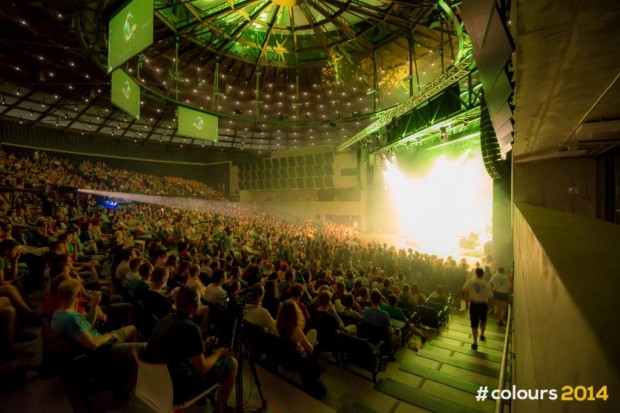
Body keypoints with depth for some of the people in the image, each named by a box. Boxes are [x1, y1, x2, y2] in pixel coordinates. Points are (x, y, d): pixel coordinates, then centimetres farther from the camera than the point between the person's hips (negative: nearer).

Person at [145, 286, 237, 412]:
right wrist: (218, 353, 0)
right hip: (175, 388, -8)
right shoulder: (191, 327, -23)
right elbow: (201, 369, -17)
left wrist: (202, 345, 15)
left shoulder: (164, 320, 0)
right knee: (231, 363, 2)